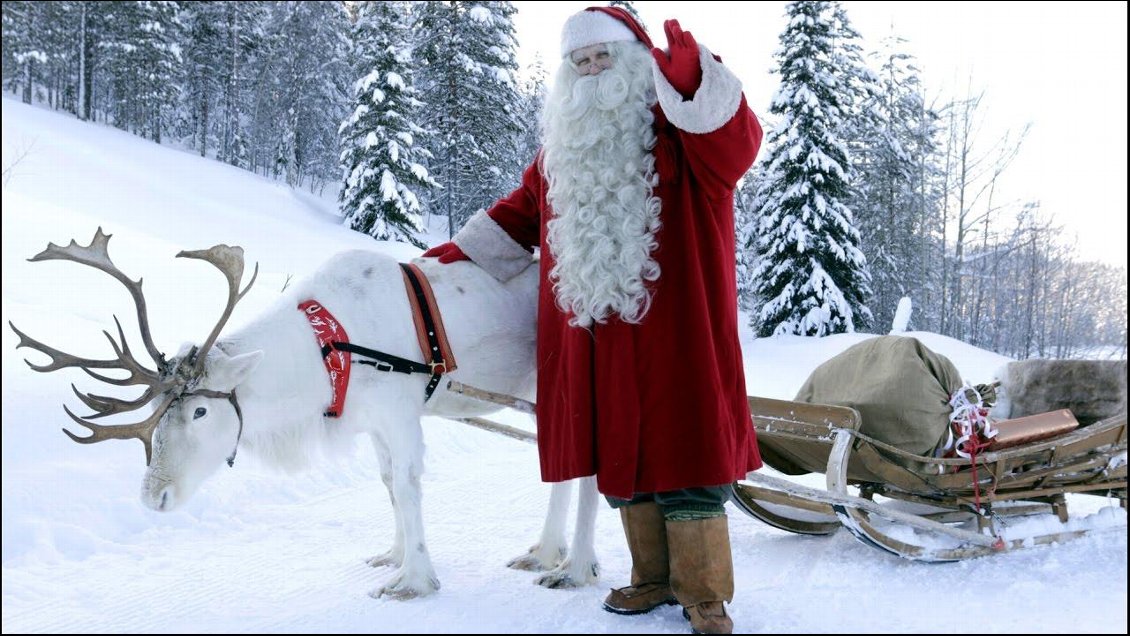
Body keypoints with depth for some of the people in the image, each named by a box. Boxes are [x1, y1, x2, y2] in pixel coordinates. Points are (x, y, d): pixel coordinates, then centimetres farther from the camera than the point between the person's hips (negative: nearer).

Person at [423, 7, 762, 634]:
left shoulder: (677, 131, -1)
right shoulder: (562, 147, 19)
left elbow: (736, 142, -21)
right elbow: (521, 213, 28)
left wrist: (691, 80, -38)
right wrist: (462, 252, 23)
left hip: (673, 333, -5)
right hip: (597, 341, 6)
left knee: (684, 459, -2)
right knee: (620, 459, 10)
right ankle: (653, 577, 25)